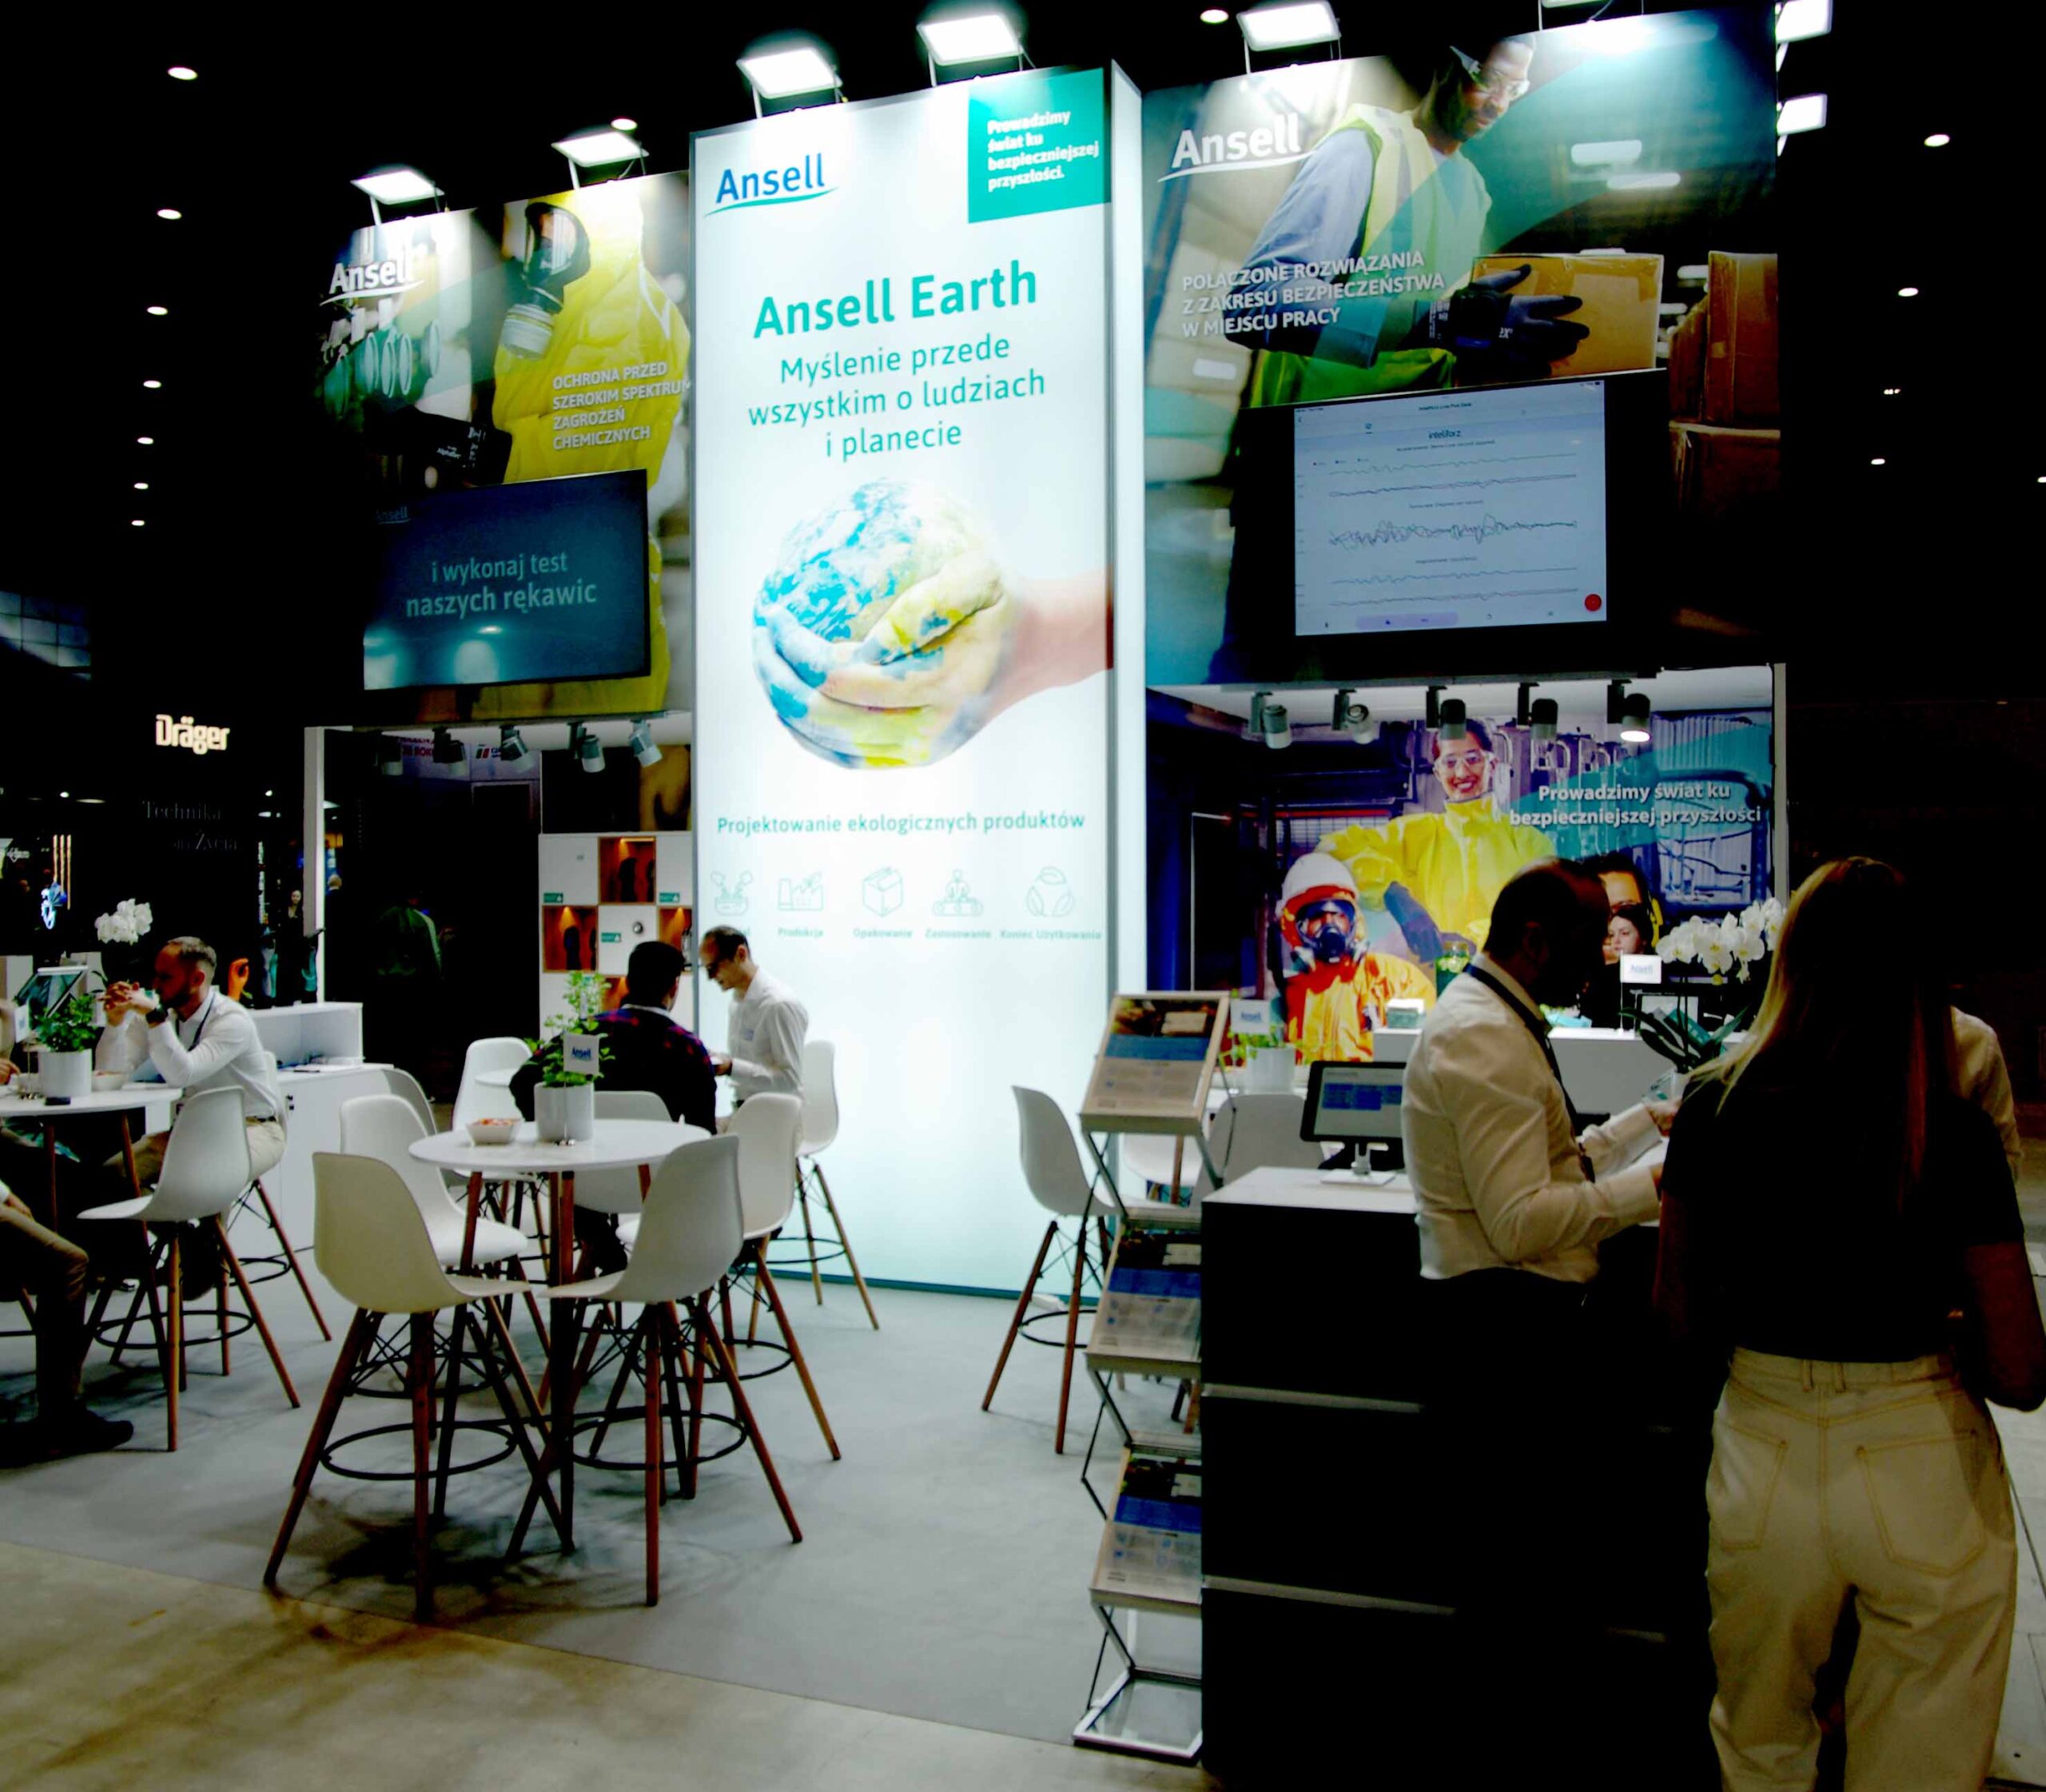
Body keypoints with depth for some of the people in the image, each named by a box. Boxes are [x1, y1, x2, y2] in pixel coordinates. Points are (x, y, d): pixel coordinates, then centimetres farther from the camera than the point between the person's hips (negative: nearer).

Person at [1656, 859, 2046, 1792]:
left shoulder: (1716, 1104, -9)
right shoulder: (1955, 1130, -14)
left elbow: (1680, 1312, 1)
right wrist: (1930, 1343, 8)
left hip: (1764, 1458, 2)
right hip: (1923, 1468, -1)